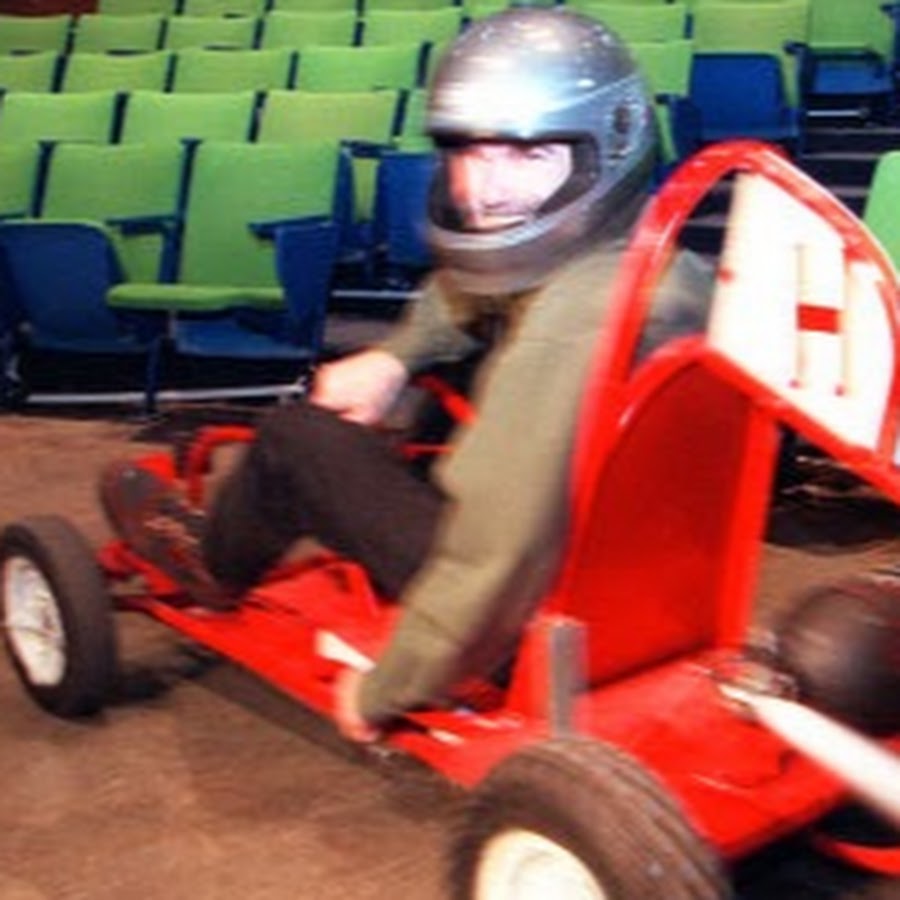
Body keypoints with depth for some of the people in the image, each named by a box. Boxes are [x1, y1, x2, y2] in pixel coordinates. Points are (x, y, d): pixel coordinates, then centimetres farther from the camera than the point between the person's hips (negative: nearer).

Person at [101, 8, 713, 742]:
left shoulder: (568, 330, -32)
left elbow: (498, 561, -33)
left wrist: (385, 690, -19)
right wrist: (397, 354, 6)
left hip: (546, 610, -8)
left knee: (297, 440, 2)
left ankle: (216, 564, 34)